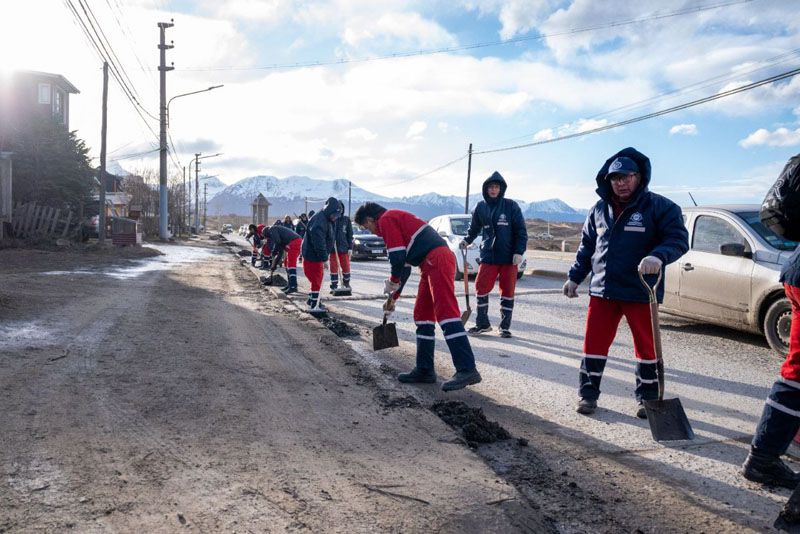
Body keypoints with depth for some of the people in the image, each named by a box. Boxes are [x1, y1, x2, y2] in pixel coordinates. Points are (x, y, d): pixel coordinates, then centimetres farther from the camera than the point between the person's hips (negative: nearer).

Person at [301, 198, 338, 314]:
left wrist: (325, 256, 18)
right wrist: (324, 259, -26)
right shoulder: (319, 221, -24)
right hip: (312, 256, -10)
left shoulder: (327, 220, 10)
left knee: (318, 280, 20)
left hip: (318, 256, 10)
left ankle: (312, 300, 34)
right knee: (316, 281, -4)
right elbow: (319, 243, -29)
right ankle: (313, 306, 4)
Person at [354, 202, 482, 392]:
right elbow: (405, 265, 34)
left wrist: (392, 282, 7)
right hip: (433, 264, 10)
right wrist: (393, 297, 36)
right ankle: (424, 370, 17)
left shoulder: (385, 220, 0)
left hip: (437, 260, -10)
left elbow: (398, 257, -11)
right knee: (422, 316, 12)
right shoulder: (396, 219, 31)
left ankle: (467, 370, -20)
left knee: (446, 314, -16)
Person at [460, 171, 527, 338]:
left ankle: (505, 327, 16)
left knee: (507, 291, 4)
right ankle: (482, 324, 15)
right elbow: (474, 227, 16)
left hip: (509, 257, -2)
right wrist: (467, 240, -1)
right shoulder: (481, 207, 5)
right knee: (481, 288, -2)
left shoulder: (511, 206, -4)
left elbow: (521, 231, -4)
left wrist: (519, 252, -11)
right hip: (488, 255, 2)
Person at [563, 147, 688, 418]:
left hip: (641, 292, -3)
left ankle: (647, 397, 26)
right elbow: (587, 246, 17)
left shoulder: (660, 206, -5)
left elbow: (679, 238, -12)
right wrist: (575, 277, 14)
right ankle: (588, 394, 18)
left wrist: (659, 256, -32)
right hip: (602, 291, 4)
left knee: (646, 346, 9)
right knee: (594, 343, 5)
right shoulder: (599, 210, 10)